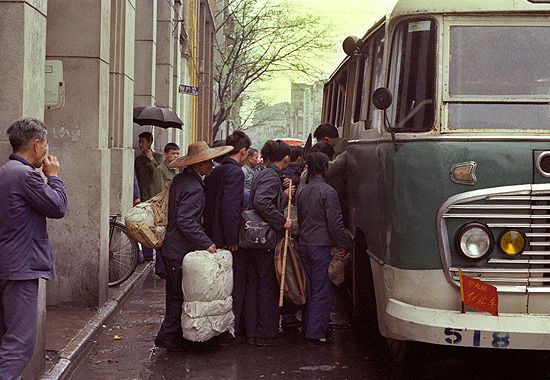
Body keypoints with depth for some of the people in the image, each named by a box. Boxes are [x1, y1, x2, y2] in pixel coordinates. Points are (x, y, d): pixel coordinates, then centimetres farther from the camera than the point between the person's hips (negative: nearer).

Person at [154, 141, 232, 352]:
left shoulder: (179, 180, 9)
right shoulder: (194, 188, -21)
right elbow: (186, 221, -27)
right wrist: (207, 243, -24)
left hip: (173, 248, 10)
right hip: (182, 251, -10)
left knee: (176, 294, 17)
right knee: (179, 296, 0)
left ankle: (170, 335, 25)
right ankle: (168, 337, 6)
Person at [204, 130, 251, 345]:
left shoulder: (214, 172, 11)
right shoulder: (235, 172, -16)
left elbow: (207, 205, 13)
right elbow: (230, 207, -24)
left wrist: (211, 236, 17)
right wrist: (233, 240, -19)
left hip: (213, 237, 9)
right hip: (230, 242, -9)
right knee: (235, 287, 2)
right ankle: (229, 333, 7)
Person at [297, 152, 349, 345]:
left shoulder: (303, 192, 11)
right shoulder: (328, 191, -13)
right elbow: (335, 223, -16)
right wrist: (342, 244, -7)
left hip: (304, 245, 8)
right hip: (322, 246, -8)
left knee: (311, 289, 16)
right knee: (323, 291, -2)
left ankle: (309, 328, 21)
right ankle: (316, 332, -1)